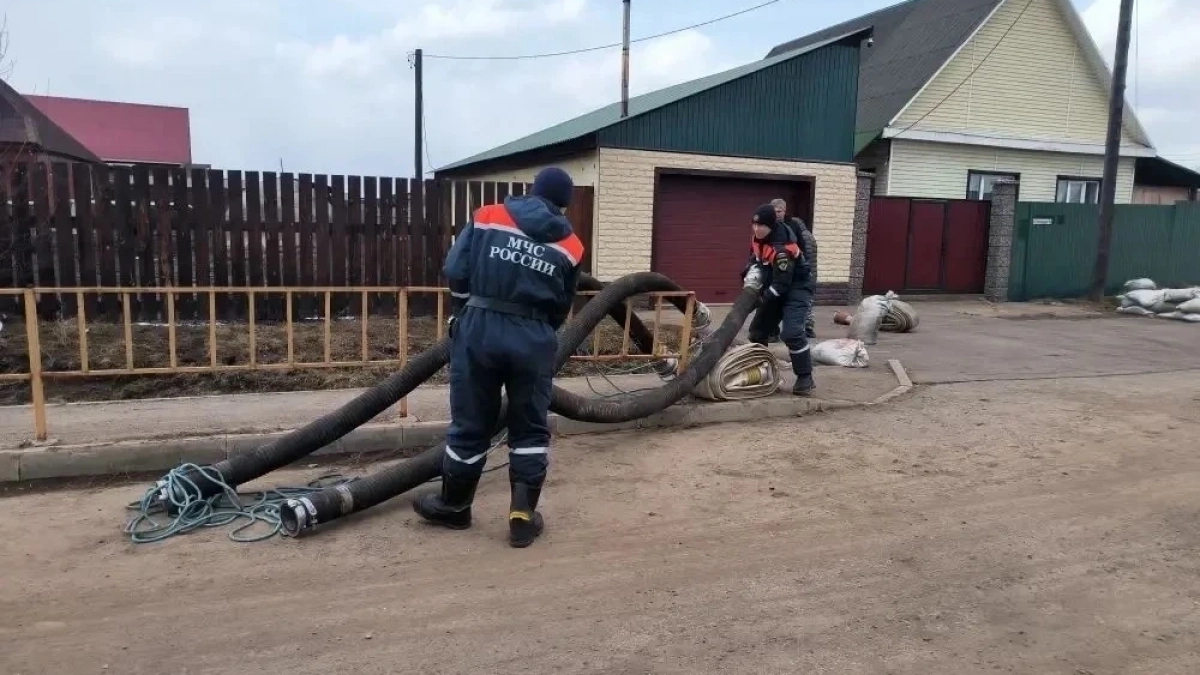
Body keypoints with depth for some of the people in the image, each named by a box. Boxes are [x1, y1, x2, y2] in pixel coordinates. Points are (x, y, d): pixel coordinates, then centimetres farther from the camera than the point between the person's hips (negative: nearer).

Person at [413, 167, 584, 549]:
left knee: (470, 423, 12)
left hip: (479, 329, 1)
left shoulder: (487, 217, 6)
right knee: (531, 427, 13)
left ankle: (453, 505, 27)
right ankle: (524, 513, 11)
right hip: (533, 339, 0)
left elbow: (455, 271, 2)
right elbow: (562, 307, 11)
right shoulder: (570, 247, 7)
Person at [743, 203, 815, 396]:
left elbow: (782, 284, -30)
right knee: (757, 329, 13)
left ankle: (805, 378, -13)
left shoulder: (782, 248, -32)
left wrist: (761, 300, -26)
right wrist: (750, 274, -3)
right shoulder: (759, 238, -4)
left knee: (792, 333, -24)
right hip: (776, 290, 10)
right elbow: (755, 259, 17)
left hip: (795, 290, -9)